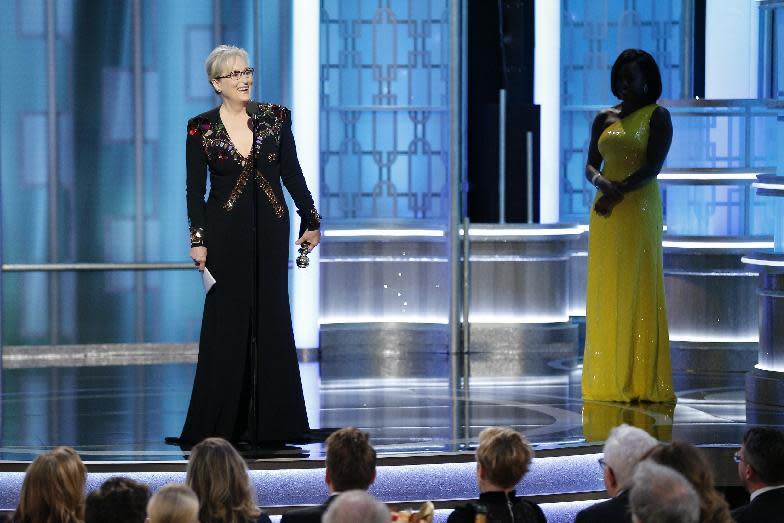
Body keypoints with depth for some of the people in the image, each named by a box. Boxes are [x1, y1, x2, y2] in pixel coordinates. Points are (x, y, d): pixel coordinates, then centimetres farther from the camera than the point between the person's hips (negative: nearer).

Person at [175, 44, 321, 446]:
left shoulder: (275, 117, 2)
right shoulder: (201, 128, -3)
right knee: (228, 322, 0)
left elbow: (292, 173, 7)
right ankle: (221, 423, 7)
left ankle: (269, 422, 11)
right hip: (227, 233, -2)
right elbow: (195, 189, -2)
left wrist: (310, 220, 7)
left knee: (271, 320, 4)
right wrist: (198, 239, -9)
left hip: (269, 231, 2)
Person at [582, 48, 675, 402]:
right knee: (605, 294, 3)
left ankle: (641, 382, -3)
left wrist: (617, 193, -18)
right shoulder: (604, 119, 13)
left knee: (638, 293, -5)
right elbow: (590, 165, 7)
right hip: (606, 213, 5)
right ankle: (608, 380, 6)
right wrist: (601, 182, -15)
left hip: (640, 209, -5)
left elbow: (653, 166, -10)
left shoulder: (657, 116, -1)